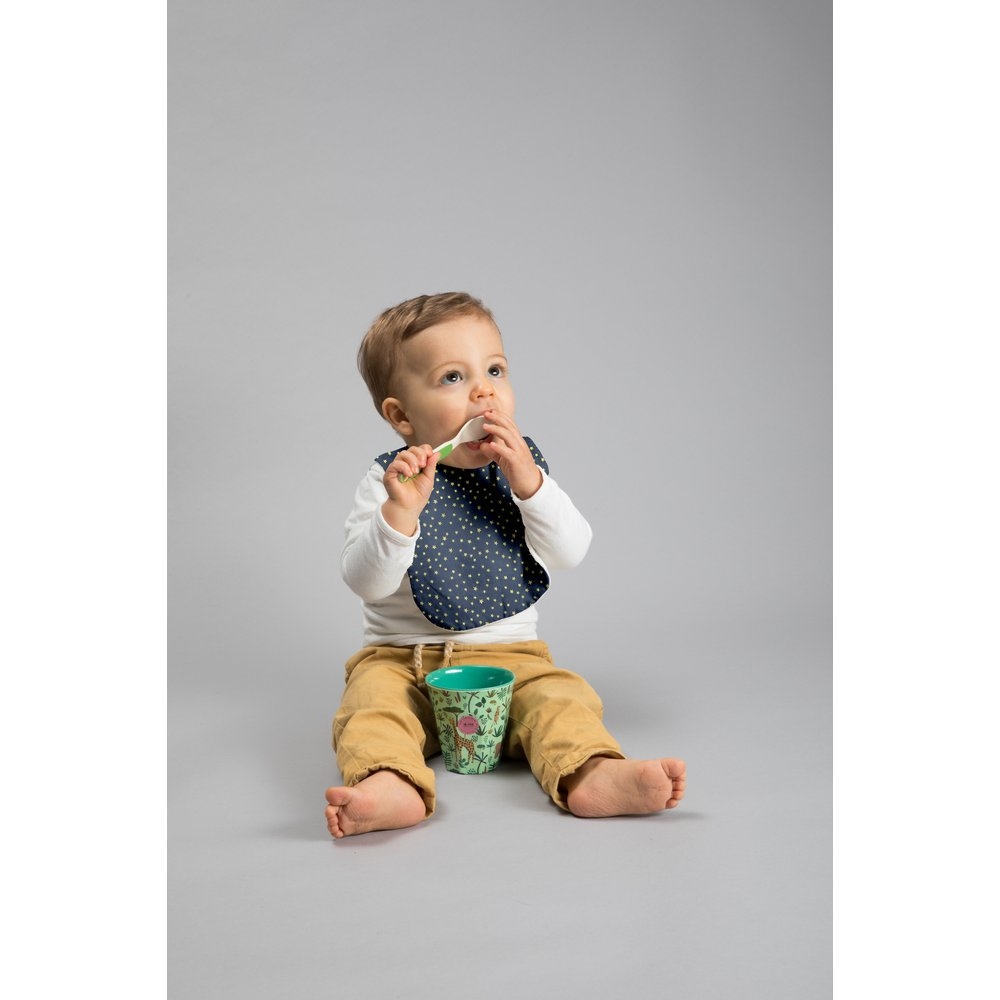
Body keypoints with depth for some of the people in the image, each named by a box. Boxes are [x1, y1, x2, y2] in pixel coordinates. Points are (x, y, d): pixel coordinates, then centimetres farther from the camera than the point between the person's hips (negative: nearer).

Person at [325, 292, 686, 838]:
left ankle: (591, 774, -47)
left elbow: (571, 554, -6)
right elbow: (367, 583, -15)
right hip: (403, 659, -1)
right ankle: (392, 786, -52)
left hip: (509, 655, 2)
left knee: (560, 696, -25)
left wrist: (529, 484, -19)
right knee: (372, 700, -29)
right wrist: (400, 512, -31)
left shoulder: (524, 468, 4)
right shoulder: (388, 481, -4)